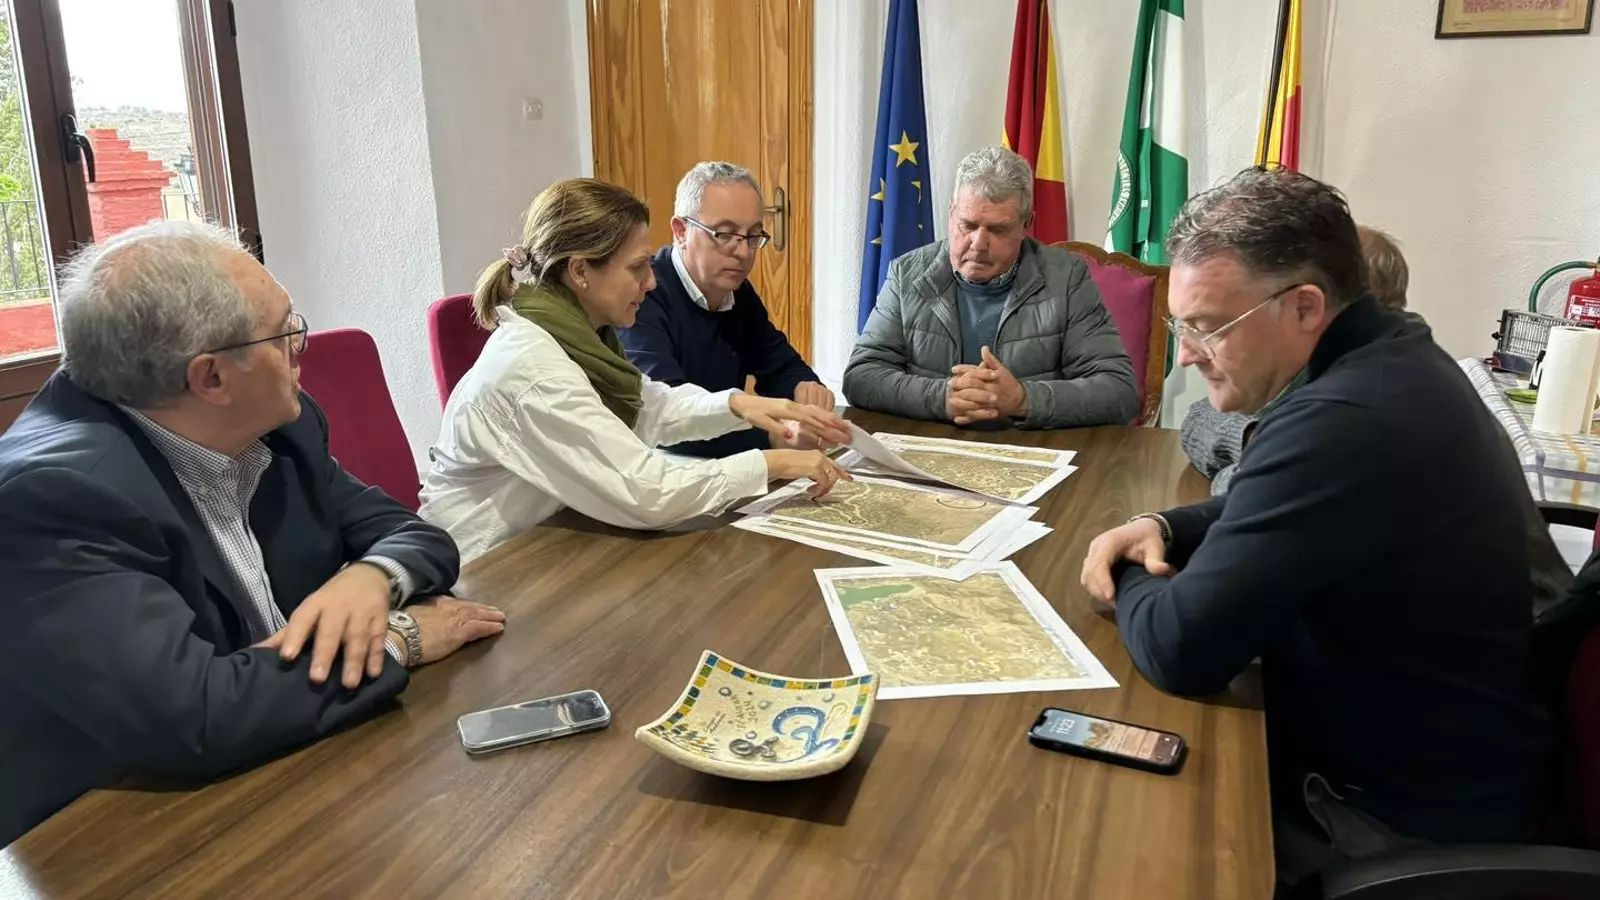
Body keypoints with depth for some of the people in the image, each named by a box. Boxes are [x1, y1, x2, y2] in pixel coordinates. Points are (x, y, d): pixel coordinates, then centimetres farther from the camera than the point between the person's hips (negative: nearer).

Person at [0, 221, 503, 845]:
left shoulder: (273, 426, -3)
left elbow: (414, 533, 2)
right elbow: (194, 716, -30)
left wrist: (372, 578, -19)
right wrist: (400, 637, -19)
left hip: (292, 781, 7)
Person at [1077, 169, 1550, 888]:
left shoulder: (1343, 421, -32)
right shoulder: (1392, 360, 1)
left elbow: (1179, 649, -32)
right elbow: (1281, 511, 17)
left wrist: (1131, 581, -9)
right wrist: (1164, 528, -1)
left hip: (1410, 816, -9)